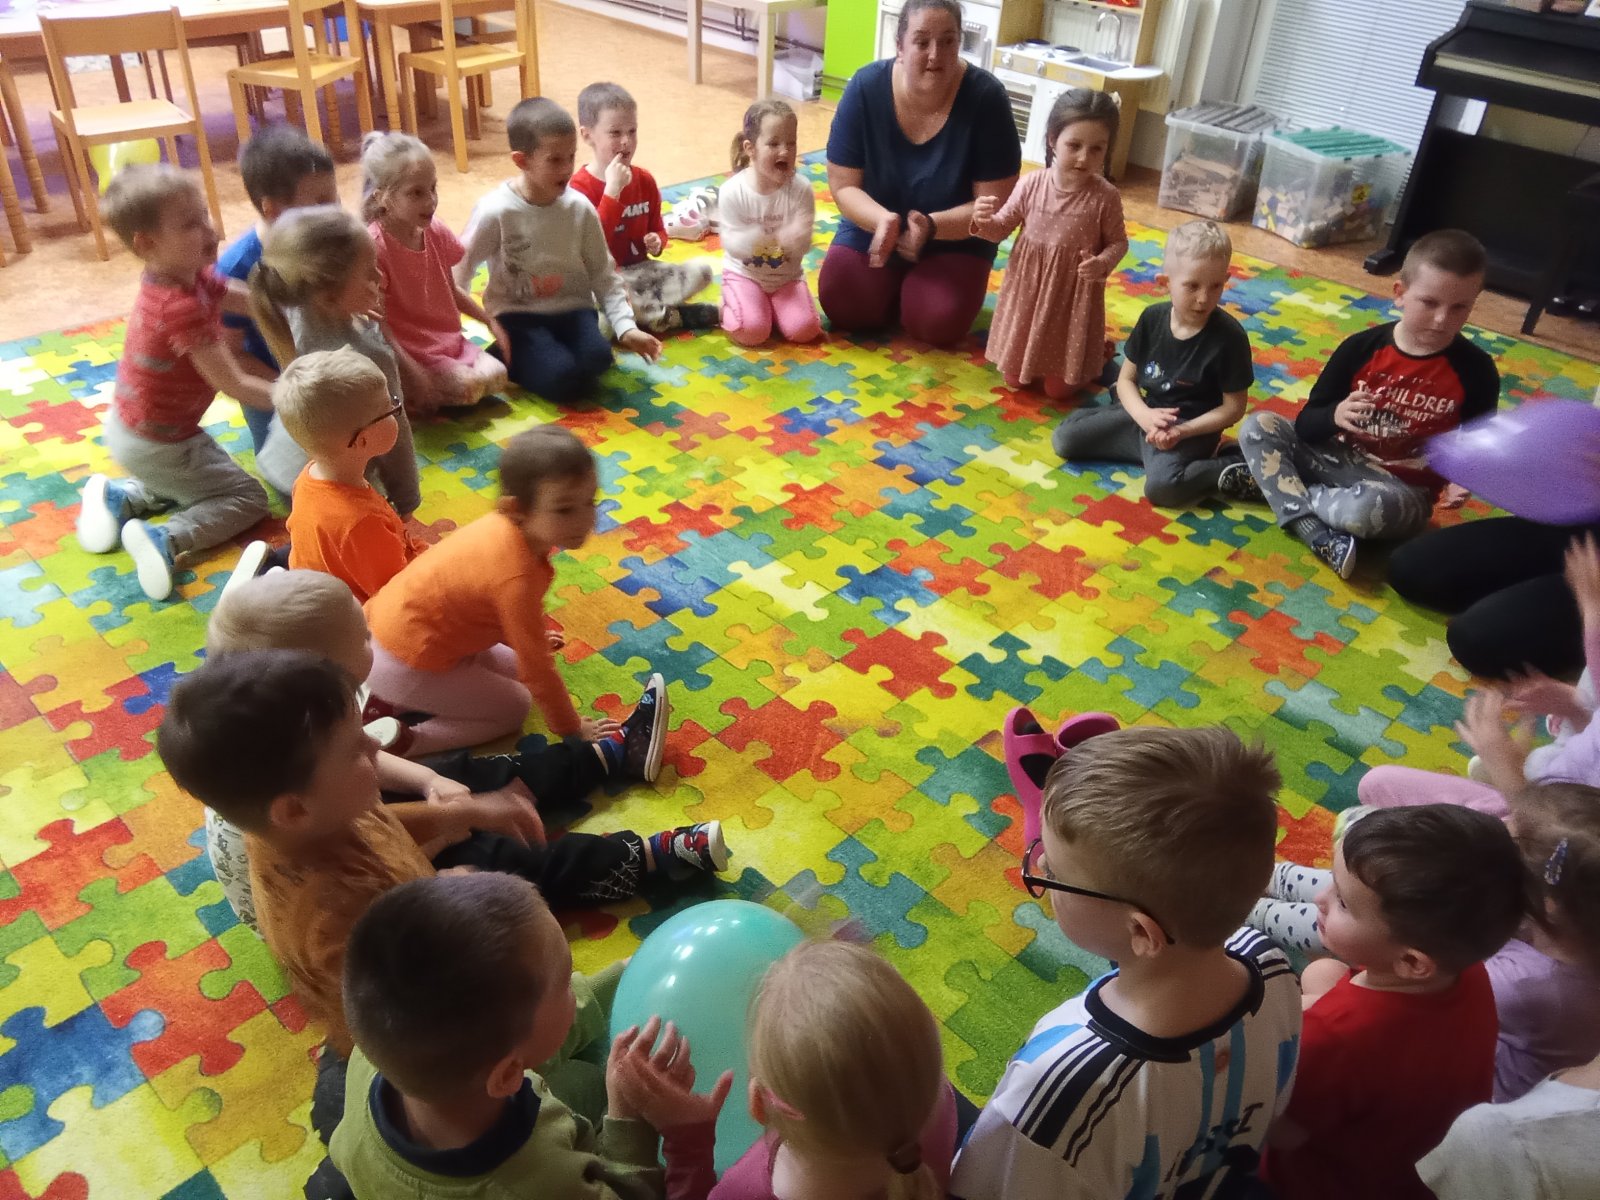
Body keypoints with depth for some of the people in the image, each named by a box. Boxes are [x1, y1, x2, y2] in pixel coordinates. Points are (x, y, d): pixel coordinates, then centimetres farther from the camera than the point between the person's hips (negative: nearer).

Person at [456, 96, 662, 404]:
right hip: (518, 315, -3)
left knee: (597, 358, -28)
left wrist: (626, 327, -7)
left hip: (572, 309, 3)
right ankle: (510, 359, 3)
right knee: (562, 377, -26)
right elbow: (459, 269, -3)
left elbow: (603, 275, 3)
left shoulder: (580, 209, -3)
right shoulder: (496, 211, -13)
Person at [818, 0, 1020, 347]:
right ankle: (896, 285, 12)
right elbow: (843, 186, -11)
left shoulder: (985, 97, -20)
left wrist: (931, 226, -34)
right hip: (873, 230, 2)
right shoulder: (866, 88, -16)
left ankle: (918, 287, 11)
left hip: (954, 240, -1)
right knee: (841, 304, -22)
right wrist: (882, 219, -33)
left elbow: (995, 204, -18)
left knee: (937, 323, -25)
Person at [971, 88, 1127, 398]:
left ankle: (1095, 353, 35)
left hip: (1074, 297, -2)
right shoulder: (1031, 185, -11)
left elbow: (1118, 242, -3)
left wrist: (1103, 263, -24)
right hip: (1029, 291, 3)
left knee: (1059, 389, 6)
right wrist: (982, 221, -23)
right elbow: (1001, 228, 0)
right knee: (1014, 379, 11)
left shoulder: (1105, 197, -15)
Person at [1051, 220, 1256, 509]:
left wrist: (1182, 431, -23)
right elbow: (1126, 379, 2)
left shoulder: (1230, 336, -18)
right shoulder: (1152, 318, -6)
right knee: (1064, 438, -2)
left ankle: (1233, 472, -10)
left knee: (1160, 485, -34)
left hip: (1191, 427, -6)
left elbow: (1234, 407, -11)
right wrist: (1144, 415, -18)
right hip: (1145, 415, 6)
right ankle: (1150, 448, 9)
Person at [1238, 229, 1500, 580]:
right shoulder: (1360, 348, -7)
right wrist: (1334, 416, -29)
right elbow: (1306, 425, -5)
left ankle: (1277, 485, -12)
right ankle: (1320, 537, -27)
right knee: (1257, 427, -17)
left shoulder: (1476, 371, -8)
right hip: (1337, 458, 4)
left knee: (1371, 507, -40)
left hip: (1403, 489, -3)